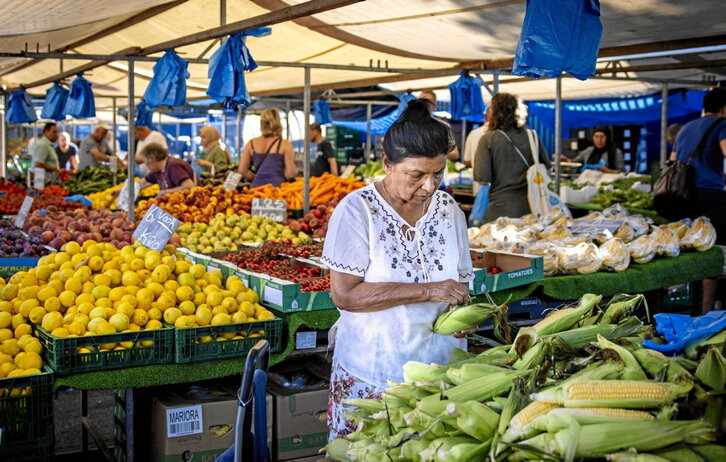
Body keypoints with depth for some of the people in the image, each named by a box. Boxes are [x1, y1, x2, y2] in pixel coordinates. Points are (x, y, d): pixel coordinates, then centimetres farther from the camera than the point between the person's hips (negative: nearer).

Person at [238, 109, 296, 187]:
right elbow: (290, 173, -4)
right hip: (276, 186, -3)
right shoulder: (284, 144, -1)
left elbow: (242, 171, 7)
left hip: (257, 186, 3)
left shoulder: (251, 144, 8)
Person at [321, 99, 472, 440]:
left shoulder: (449, 210, 4)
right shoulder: (357, 210, -11)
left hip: (441, 371, 4)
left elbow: (460, 282, 13)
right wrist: (427, 291, -22)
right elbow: (344, 294, -18)